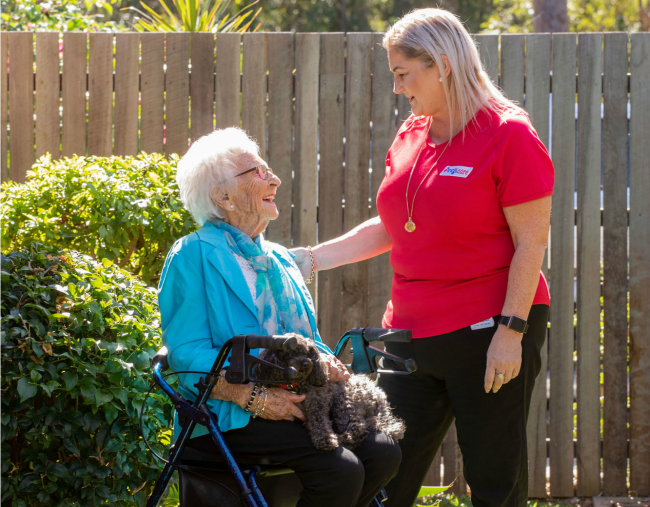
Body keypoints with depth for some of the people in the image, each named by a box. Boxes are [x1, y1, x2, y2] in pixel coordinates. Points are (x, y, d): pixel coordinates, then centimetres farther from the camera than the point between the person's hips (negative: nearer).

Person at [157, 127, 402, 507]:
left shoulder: (279, 259, 22)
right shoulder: (194, 255, -3)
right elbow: (188, 355, -11)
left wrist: (327, 364, 0)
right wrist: (255, 398, -22)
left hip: (295, 402, 7)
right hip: (230, 415, -7)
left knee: (384, 451, -17)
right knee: (340, 468, -28)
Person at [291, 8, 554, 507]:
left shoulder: (508, 136, -10)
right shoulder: (410, 138, 12)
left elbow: (531, 243, -12)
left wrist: (511, 332, -17)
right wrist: (312, 258, 11)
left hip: (487, 332, -7)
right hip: (412, 334, 7)